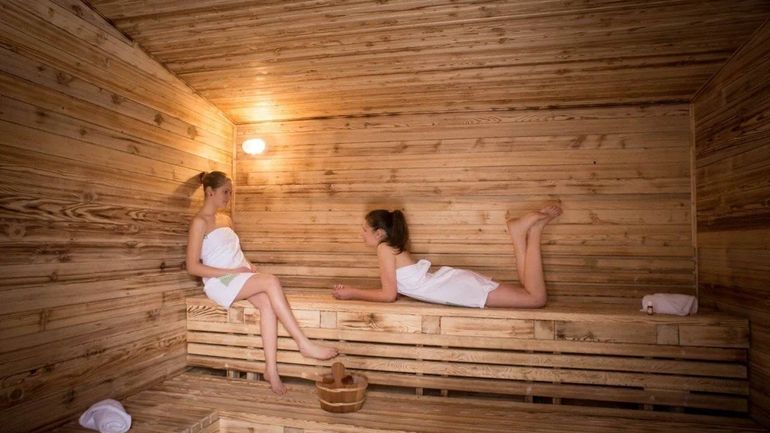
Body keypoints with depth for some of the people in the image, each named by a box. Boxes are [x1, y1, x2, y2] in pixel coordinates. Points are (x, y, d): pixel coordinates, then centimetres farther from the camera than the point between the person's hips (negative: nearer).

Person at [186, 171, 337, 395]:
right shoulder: (200, 222, -5)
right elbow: (193, 266, -11)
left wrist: (248, 266, 2)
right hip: (220, 282, -6)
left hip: (240, 278, 6)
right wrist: (231, 271, -17)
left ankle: (271, 368, -29)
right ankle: (305, 344, -29)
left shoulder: (226, 219, 19)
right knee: (271, 281, -30)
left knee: (267, 302, -27)